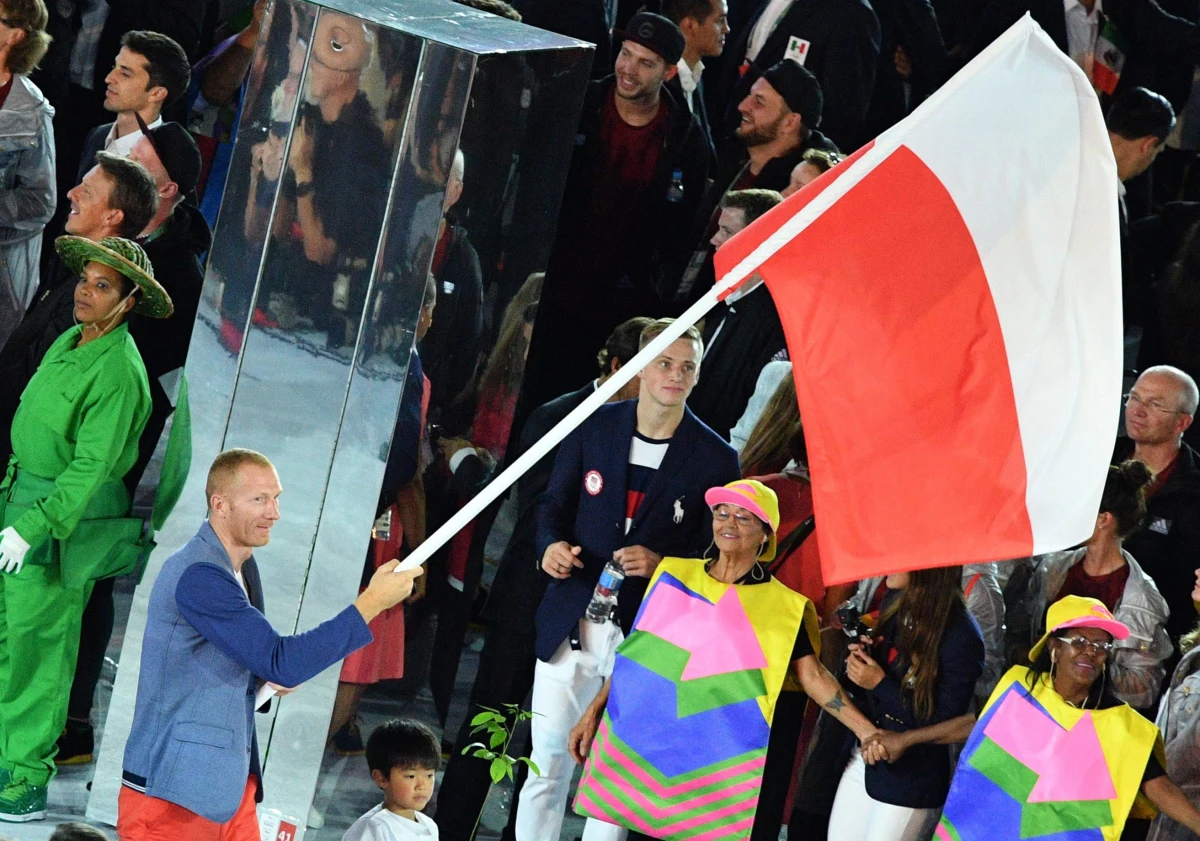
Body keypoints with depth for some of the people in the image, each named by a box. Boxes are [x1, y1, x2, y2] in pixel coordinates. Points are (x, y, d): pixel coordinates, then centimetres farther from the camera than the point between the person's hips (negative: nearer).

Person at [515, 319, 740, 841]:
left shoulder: (714, 458, -1)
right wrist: (551, 545, -8)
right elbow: (555, 503, 13)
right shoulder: (594, 427, 4)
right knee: (546, 762, 1)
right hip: (571, 624, 2)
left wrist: (662, 564, -15)